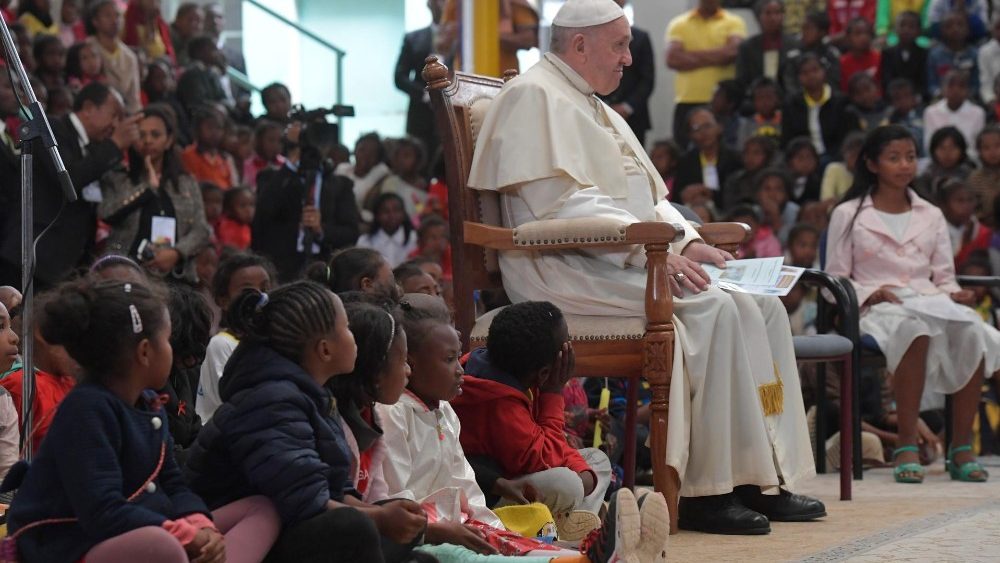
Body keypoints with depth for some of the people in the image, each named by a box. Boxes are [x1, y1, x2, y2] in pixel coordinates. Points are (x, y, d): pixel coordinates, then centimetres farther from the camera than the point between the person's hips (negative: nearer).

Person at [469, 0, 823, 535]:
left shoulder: (595, 109, 25)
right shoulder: (534, 98, -8)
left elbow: (649, 198, 27)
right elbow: (558, 204, -19)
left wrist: (688, 243, 6)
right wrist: (652, 249, -23)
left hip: (627, 261, 10)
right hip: (570, 270, -10)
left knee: (764, 307, -5)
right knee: (712, 309, -28)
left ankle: (766, 475, -8)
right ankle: (705, 492, -25)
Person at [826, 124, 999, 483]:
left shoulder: (931, 216, 24)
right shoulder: (848, 215, 12)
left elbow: (944, 277, 19)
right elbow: (835, 279, 7)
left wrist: (954, 294, -4)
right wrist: (869, 294, -11)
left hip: (931, 302, 4)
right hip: (880, 307, -4)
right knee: (915, 330, -41)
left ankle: (961, 449, -29)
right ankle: (906, 447, -39)